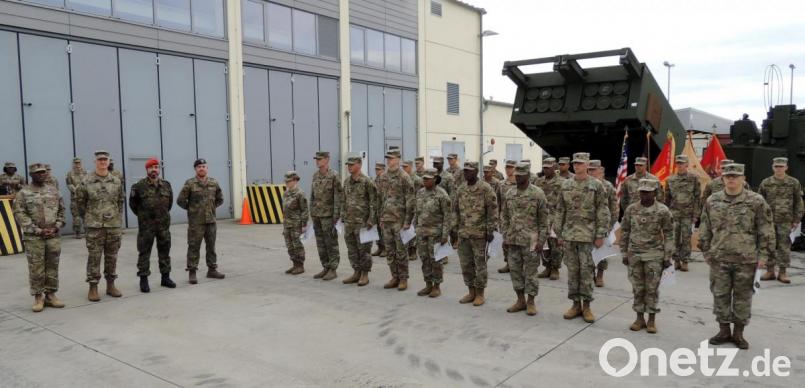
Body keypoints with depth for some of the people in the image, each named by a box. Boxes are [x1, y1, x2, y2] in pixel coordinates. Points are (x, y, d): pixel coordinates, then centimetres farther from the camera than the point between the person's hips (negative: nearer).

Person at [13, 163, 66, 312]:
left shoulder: (53, 190, 10)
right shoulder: (23, 193, -1)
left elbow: (61, 210, 12)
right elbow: (20, 215, -7)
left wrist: (56, 227, -3)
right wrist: (38, 230, -13)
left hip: (53, 236, 3)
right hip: (33, 237, -3)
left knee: (52, 267, 7)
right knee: (36, 269, 0)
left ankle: (50, 294, 17)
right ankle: (38, 297, 10)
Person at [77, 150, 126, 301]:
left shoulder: (116, 181, 6)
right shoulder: (87, 182, -3)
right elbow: (81, 202, 4)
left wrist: (118, 217, 9)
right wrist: (87, 218, 5)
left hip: (114, 225, 3)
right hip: (94, 226, -3)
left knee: (111, 256, 10)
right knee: (94, 257, 1)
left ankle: (110, 285, 20)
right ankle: (93, 287, 9)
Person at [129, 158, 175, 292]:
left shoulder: (166, 185, 6)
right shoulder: (139, 186, -7)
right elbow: (132, 203, 2)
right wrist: (142, 215, 8)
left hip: (164, 224, 4)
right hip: (146, 225, -4)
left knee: (164, 251, 11)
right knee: (144, 252, 2)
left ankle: (165, 277, 22)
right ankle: (143, 279, 11)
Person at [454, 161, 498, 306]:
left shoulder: (485, 188, -8)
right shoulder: (460, 189, 9)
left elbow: (493, 210, -9)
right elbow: (455, 209, 16)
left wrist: (490, 230, -11)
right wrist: (455, 228, 11)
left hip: (479, 233, -6)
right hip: (463, 233, 6)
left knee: (480, 264, 3)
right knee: (465, 264, 10)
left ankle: (480, 294, 13)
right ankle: (471, 292, 23)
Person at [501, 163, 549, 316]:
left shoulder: (538, 193, -7)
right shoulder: (509, 194, 7)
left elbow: (544, 219, -6)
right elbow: (504, 217, 12)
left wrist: (541, 240, -10)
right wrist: (505, 237, 7)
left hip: (530, 240, -5)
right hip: (513, 240, 5)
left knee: (531, 272, 3)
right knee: (515, 270, 10)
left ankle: (531, 302, 14)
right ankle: (520, 300, 22)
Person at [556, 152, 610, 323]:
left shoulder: (596, 185, -3)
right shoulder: (566, 185, 8)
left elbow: (603, 212, -4)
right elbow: (560, 211, 11)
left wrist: (600, 235, -9)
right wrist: (559, 234, 9)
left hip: (587, 235, -4)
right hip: (569, 235, 4)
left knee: (586, 270, -1)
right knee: (572, 270, 8)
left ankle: (586, 306, 10)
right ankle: (575, 304, 18)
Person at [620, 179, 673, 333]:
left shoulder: (663, 211, -6)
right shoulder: (631, 209, 0)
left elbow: (668, 235, -1)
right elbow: (624, 232, 7)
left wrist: (667, 257, -3)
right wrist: (624, 253, 6)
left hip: (654, 255, -2)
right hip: (634, 254, 2)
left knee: (652, 288, 4)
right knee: (637, 288, 9)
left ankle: (651, 320, 16)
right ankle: (639, 318, 20)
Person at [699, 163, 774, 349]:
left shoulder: (756, 201, -5)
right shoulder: (712, 201, 3)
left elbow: (766, 230, -2)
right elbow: (705, 229, 10)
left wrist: (763, 254, -5)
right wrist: (706, 251, 9)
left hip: (746, 259, -2)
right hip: (719, 258, 2)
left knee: (743, 297, 9)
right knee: (720, 295, 8)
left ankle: (738, 333, 22)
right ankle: (724, 331, 22)